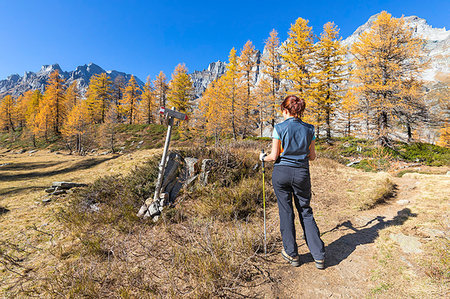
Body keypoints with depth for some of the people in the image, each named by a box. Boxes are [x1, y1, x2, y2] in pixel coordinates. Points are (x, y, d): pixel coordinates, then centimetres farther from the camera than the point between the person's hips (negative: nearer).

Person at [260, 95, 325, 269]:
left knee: (286, 212, 10)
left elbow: (274, 156, -8)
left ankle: (291, 254, 23)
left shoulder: (280, 128, -8)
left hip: (282, 172, -3)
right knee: (306, 212, 15)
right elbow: (312, 156, 8)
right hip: (302, 173, 3)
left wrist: (264, 158, 12)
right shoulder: (309, 129, 3)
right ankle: (319, 256, 17)